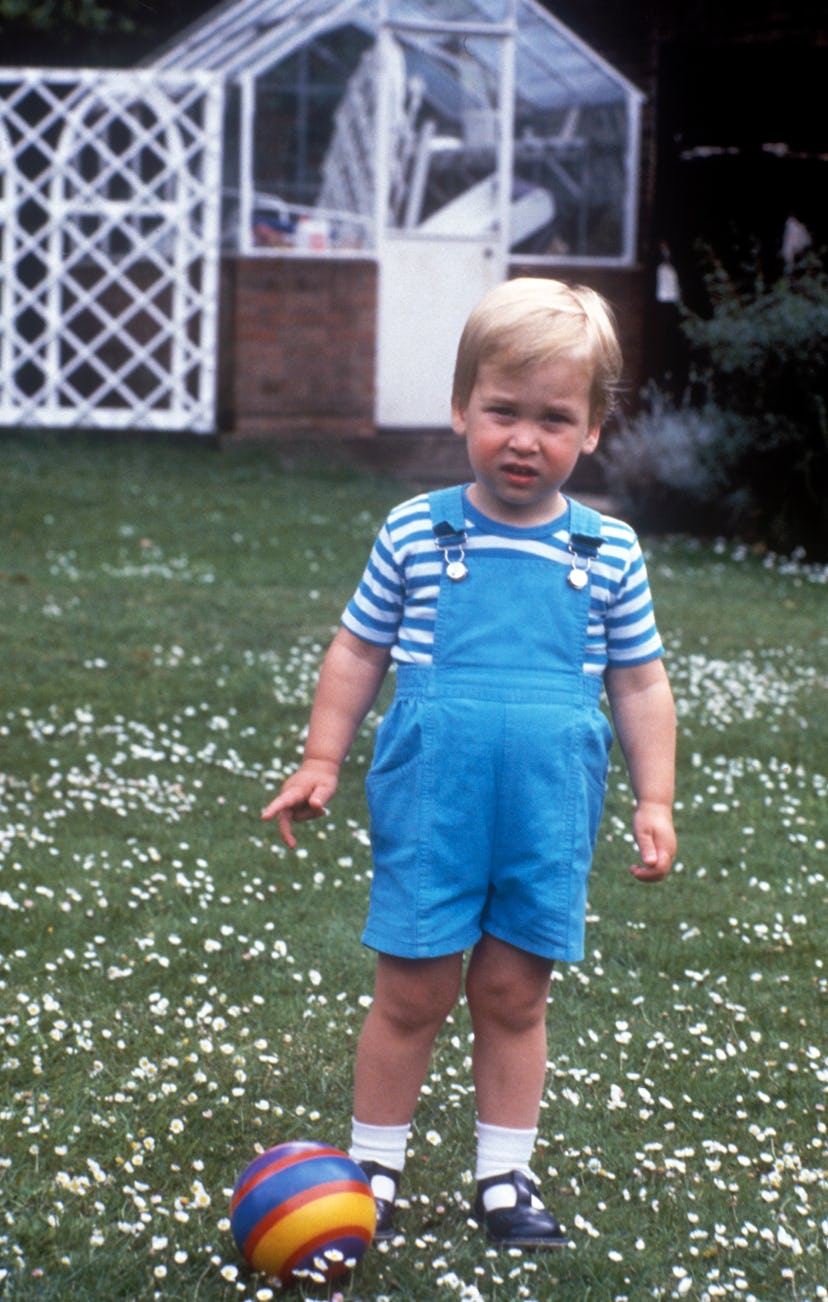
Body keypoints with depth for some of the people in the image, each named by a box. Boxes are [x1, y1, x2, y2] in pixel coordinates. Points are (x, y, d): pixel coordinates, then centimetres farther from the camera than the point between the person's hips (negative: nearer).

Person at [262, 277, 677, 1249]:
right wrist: (322, 760, 4)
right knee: (413, 993, 4)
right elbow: (358, 650, 7)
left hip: (549, 814, 1)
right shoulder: (416, 533, -2)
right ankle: (373, 1165, 18)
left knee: (513, 995, 10)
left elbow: (639, 682, 9)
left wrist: (654, 800, 5)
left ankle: (504, 1175, 22)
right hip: (429, 804, -1)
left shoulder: (609, 553, 1)